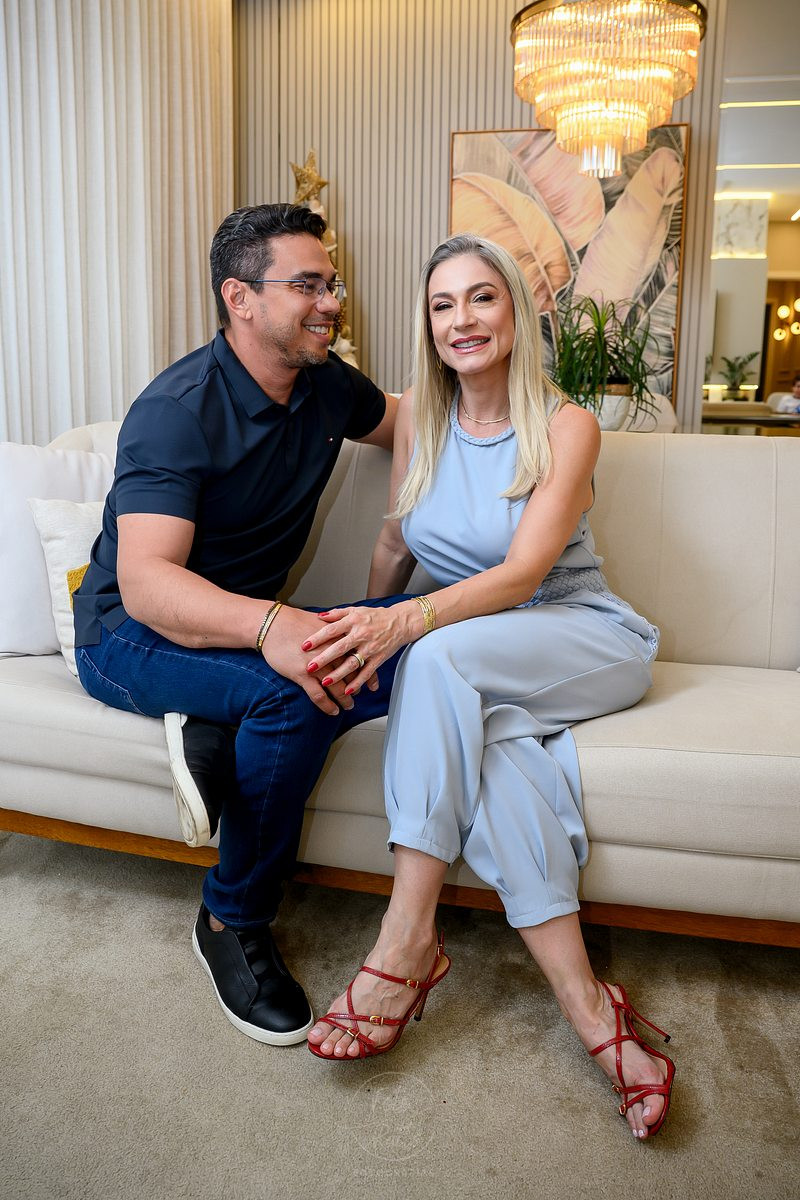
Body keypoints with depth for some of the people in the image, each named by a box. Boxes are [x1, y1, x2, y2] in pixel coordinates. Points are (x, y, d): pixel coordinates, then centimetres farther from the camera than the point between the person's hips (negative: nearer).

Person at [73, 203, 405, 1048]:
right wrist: (268, 627, -50)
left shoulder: (326, 386, 2)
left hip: (248, 621, 6)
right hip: (131, 635, -6)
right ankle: (233, 924, -14)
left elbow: (407, 422, 25)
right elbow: (145, 580, -32)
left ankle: (227, 740, -13)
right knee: (295, 691, -36)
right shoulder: (177, 410, -20)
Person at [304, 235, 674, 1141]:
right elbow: (394, 546, 13)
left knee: (445, 653, -34)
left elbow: (523, 573, -21)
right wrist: (361, 633, 0)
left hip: (585, 641, -3)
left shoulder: (565, 426, -8)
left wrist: (403, 625, -36)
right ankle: (587, 1007, -27)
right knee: (491, 737, -33)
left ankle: (408, 938, -28)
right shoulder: (418, 421, 6)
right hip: (470, 670, 3)